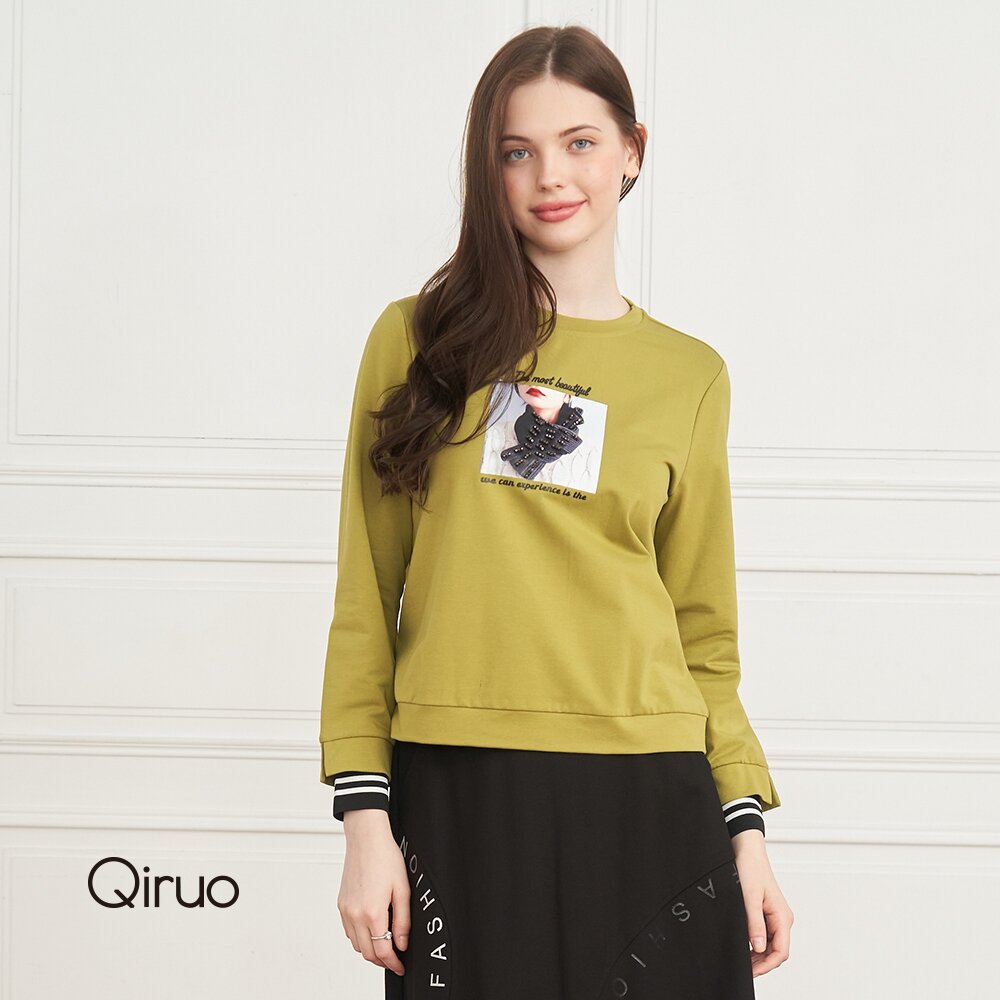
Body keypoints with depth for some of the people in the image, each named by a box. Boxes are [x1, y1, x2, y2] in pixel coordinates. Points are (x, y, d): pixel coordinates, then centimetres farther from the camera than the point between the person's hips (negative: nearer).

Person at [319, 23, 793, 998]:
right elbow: (366, 603, 4)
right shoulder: (417, 340, 5)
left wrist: (746, 826, 2)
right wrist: (365, 815, -3)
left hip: (648, 804, 1)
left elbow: (703, 634, 12)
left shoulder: (690, 376, 9)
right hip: (457, 799, -1)